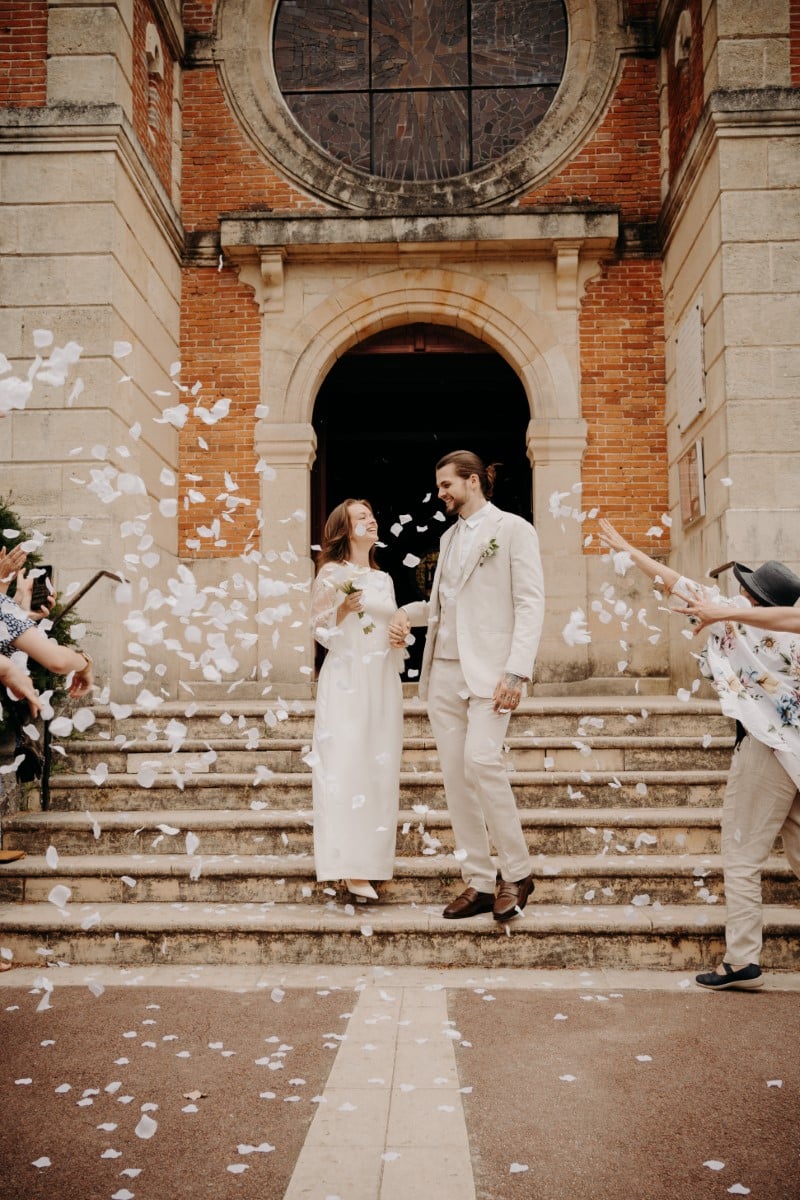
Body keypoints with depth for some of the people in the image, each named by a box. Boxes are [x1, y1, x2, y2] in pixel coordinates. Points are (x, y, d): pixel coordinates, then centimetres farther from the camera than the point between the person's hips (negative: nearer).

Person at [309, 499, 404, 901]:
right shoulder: (331, 574, -1)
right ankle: (351, 867, -8)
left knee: (380, 768, 3)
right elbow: (320, 631, -2)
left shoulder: (384, 579, 16)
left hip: (383, 681, 6)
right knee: (347, 765, -9)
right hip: (347, 680, -6)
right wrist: (342, 609, -19)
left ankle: (373, 858, 11)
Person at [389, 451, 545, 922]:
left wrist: (516, 672, -18)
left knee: (481, 760, -21)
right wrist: (409, 612, 5)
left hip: (488, 670, -7)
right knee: (455, 775, 3)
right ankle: (479, 883, 10)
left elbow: (530, 604, -8)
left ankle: (517, 873, -7)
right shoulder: (449, 537, 21)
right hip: (443, 671, 7)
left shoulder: (513, 529, 0)